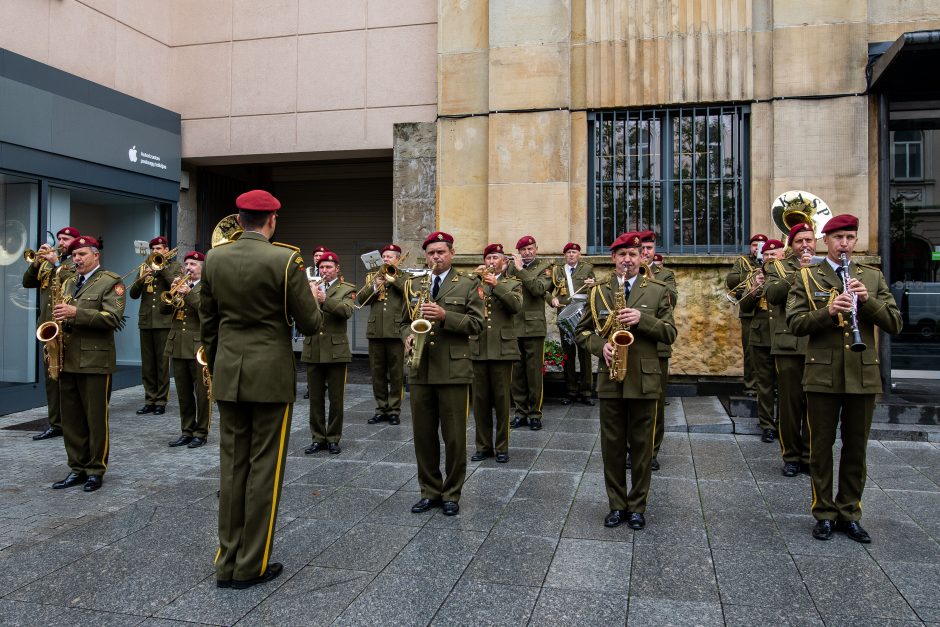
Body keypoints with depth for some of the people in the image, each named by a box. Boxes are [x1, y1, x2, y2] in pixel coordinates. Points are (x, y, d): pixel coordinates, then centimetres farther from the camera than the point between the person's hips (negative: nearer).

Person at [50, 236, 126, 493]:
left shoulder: (111, 282, -4)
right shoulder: (69, 282, 18)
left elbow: (113, 318, -16)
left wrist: (76, 313, -23)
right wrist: (59, 319, 5)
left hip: (95, 360, -7)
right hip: (67, 360, 7)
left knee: (95, 419, 2)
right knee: (71, 419, 10)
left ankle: (96, 470, 12)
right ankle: (77, 469, 20)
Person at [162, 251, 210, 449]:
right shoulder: (179, 284, 16)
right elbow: (163, 309, 7)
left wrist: (188, 293, -21)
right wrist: (172, 291, -8)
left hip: (199, 346, -6)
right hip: (177, 346, 6)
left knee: (202, 393, 0)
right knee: (184, 394, 11)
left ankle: (201, 433, 8)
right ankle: (187, 431, 20)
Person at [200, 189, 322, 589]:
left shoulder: (214, 259, 4)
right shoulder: (285, 259, -12)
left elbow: (207, 323, 10)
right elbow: (310, 324, -9)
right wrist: (313, 300, 13)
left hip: (228, 374, 5)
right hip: (271, 375, -5)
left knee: (232, 467, 12)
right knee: (264, 467, 4)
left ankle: (227, 562, 20)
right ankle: (251, 566, 13)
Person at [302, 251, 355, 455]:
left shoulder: (347, 290, 4)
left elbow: (347, 311, -15)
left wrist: (325, 300, -28)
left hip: (336, 350, -3)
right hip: (313, 350, 3)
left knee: (336, 398, 3)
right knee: (315, 398, 8)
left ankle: (333, 438, 14)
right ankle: (318, 438, 18)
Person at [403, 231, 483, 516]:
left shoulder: (467, 285, 3)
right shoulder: (414, 285, 15)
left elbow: (476, 323, -5)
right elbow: (406, 320, 19)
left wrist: (445, 315, -17)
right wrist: (408, 336, -3)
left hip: (453, 370, -4)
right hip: (420, 371, 4)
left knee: (454, 437, 3)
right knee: (423, 435, 9)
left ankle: (452, 494, 17)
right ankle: (429, 491, 23)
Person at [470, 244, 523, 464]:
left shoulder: (513, 284, 8)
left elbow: (516, 306, -11)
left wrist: (496, 284, -17)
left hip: (502, 348, -2)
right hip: (477, 348, 2)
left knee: (501, 400, 2)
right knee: (480, 401, 6)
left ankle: (502, 447, 13)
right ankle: (483, 446, 17)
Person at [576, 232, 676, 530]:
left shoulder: (658, 291, 4)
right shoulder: (598, 291, 8)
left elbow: (670, 333, 0)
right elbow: (583, 331, 9)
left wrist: (642, 320, -16)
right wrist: (600, 346, -11)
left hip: (644, 380, -1)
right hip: (610, 380, 1)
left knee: (642, 446, 7)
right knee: (612, 446, 8)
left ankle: (637, 506, 20)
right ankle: (617, 504, 21)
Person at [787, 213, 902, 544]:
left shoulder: (873, 277, 8)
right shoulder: (807, 277, 3)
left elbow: (894, 324, 2)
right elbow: (795, 323, -5)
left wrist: (868, 300, -14)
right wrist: (828, 311, -21)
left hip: (863, 375, 2)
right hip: (823, 374, -2)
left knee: (856, 449, 10)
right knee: (821, 447, 6)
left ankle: (849, 514, 24)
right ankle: (824, 514, 19)